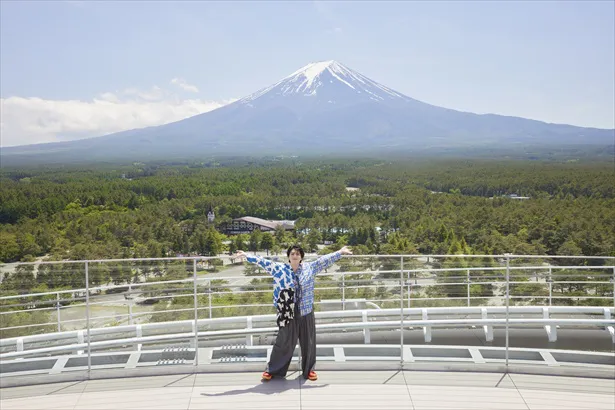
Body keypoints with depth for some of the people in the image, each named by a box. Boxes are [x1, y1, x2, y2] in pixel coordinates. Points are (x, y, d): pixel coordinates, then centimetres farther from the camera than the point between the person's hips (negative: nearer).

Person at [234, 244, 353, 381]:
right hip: (288, 313, -2)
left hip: (306, 312, 2)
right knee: (284, 342, 3)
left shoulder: (309, 267, 3)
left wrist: (340, 252, 8)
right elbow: (263, 262, -3)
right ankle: (272, 370, 18)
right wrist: (247, 256, -7)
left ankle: (308, 370, 28)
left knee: (308, 342, 11)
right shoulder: (279, 268, -2)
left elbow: (324, 260, 7)